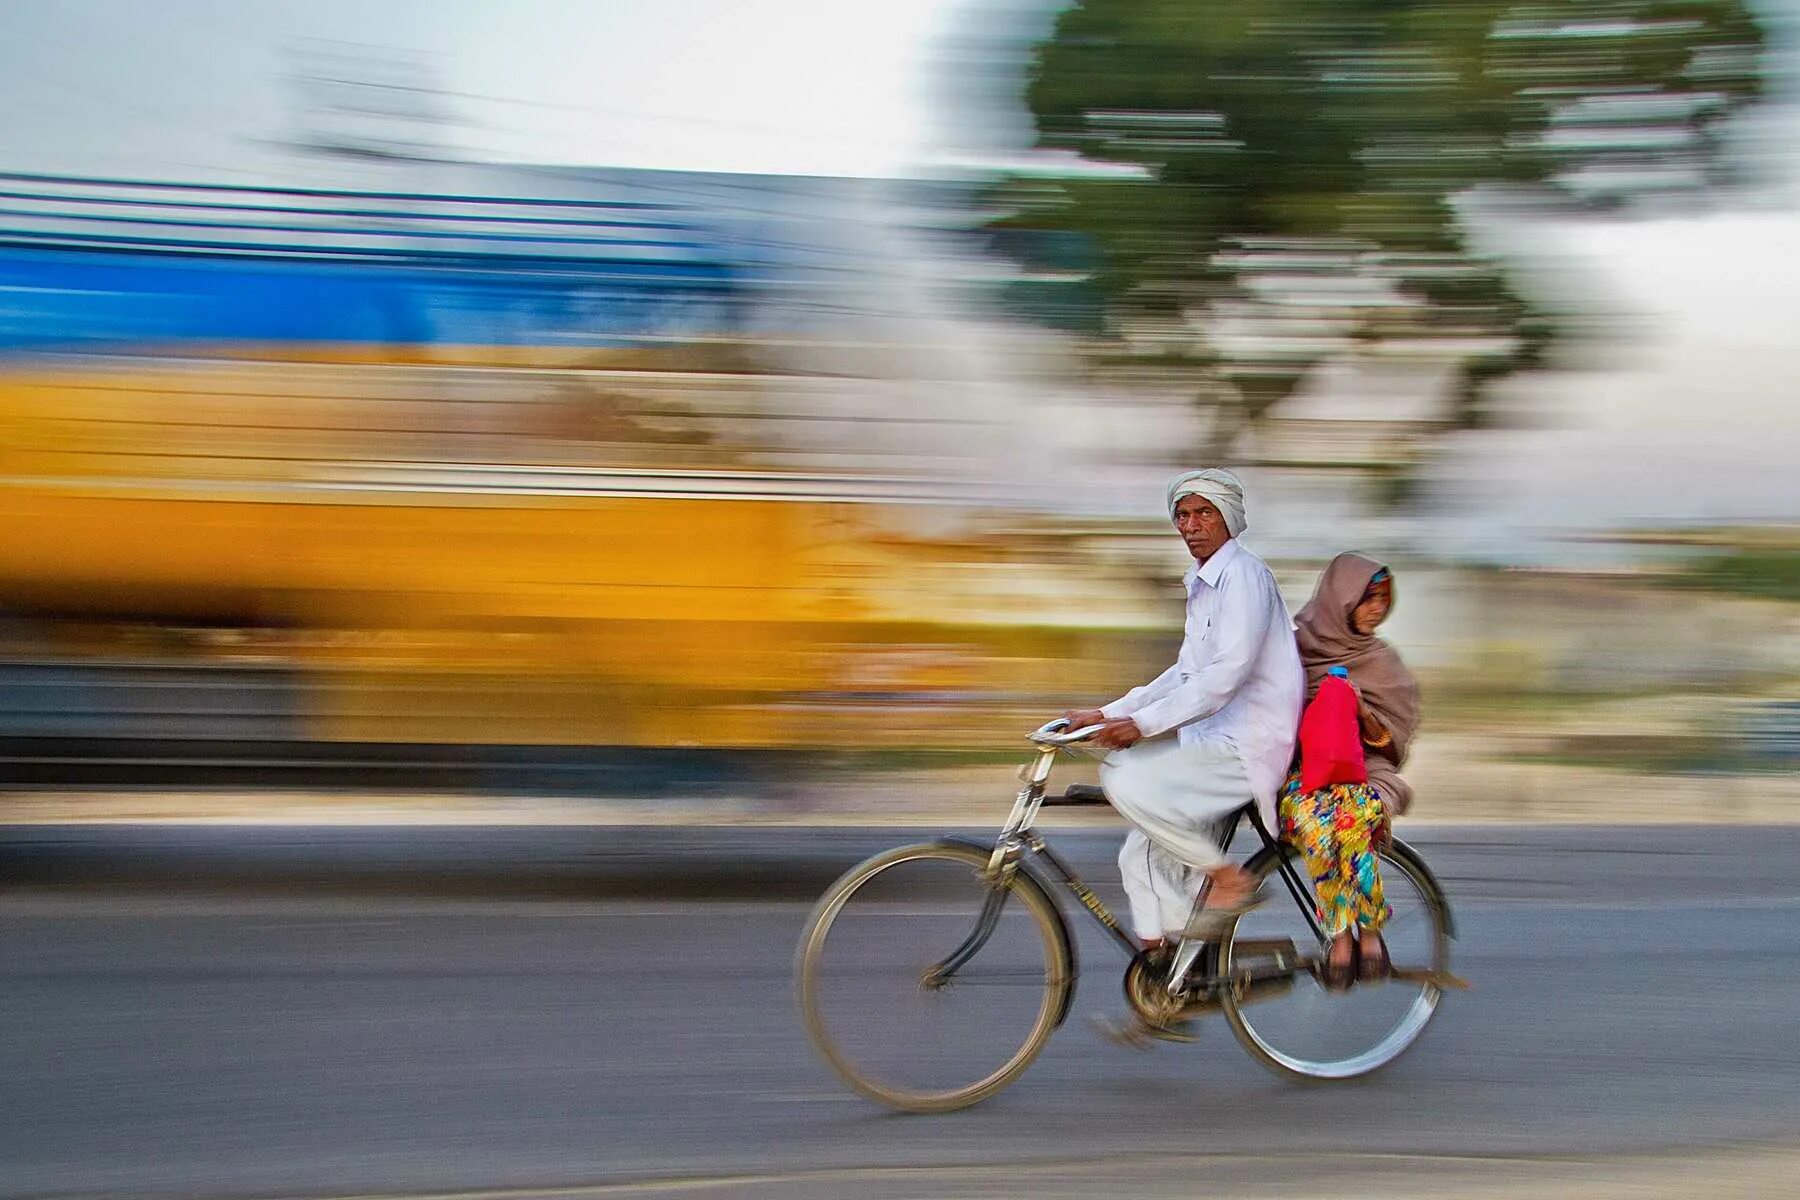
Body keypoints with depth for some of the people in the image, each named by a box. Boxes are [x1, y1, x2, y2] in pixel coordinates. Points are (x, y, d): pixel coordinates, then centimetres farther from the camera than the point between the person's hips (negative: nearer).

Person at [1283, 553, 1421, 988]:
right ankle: (1343, 933, -23)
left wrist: (1362, 713, -13)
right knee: (1314, 822, -38)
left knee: (1355, 817, -37)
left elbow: (1393, 742, 7)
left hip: (1364, 771, 1)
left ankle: (1369, 929, -18)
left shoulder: (1384, 663, 12)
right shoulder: (1298, 647, 8)